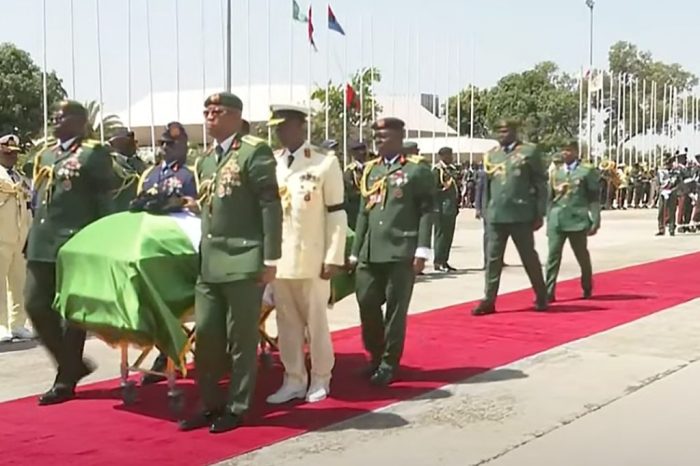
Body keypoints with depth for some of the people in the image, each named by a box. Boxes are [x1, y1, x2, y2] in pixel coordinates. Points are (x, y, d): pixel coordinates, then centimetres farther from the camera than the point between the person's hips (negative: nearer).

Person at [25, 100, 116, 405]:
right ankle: (73, 364, 22)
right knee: (36, 305, 6)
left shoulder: (94, 154, -3)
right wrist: (32, 240, 17)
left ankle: (66, 380, 11)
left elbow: (107, 202, -7)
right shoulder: (44, 155, 19)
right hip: (41, 245, 7)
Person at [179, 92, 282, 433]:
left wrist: (270, 259, -15)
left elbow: (270, 207, -12)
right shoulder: (204, 160, 17)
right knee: (205, 335, 9)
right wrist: (198, 207, 6)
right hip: (209, 261, 7)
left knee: (241, 339, 2)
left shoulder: (255, 152, -7)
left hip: (243, 260, -7)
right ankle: (211, 404, 22)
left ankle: (237, 407, 14)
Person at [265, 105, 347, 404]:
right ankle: (293, 379, 19)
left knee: (316, 321, 6)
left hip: (312, 259, -4)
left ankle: (320, 380, 19)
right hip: (279, 258, 4)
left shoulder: (325, 163, -4)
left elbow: (337, 214, -5)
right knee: (287, 322, 9)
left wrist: (333, 258, -10)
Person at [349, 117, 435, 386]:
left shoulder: (418, 169, -1)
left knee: (396, 307, 2)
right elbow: (363, 213, 16)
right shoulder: (370, 170, 15)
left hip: (402, 251, -5)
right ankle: (375, 356, 24)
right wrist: (355, 251, 13)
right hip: (370, 252, 5)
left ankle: (389, 362, 14)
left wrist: (422, 250, -12)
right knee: (366, 303, 5)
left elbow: (427, 211, -5)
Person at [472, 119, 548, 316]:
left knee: (529, 257, 7)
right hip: (496, 216, 4)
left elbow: (541, 184, -2)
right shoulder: (491, 155, 12)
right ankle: (489, 300, 7)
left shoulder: (529, 152, -1)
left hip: (521, 215, -4)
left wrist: (539, 214, -6)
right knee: (493, 258, 3)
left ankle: (541, 297, 22)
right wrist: (486, 213, 10)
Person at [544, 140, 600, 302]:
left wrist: (595, 221, -8)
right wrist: (548, 221, 11)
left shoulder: (587, 170, 0)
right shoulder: (555, 172, 11)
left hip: (577, 220, -2)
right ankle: (548, 292, -6)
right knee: (553, 256, -5)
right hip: (556, 221, 3)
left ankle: (587, 288, 31)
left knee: (583, 256, 11)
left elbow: (594, 197, -2)